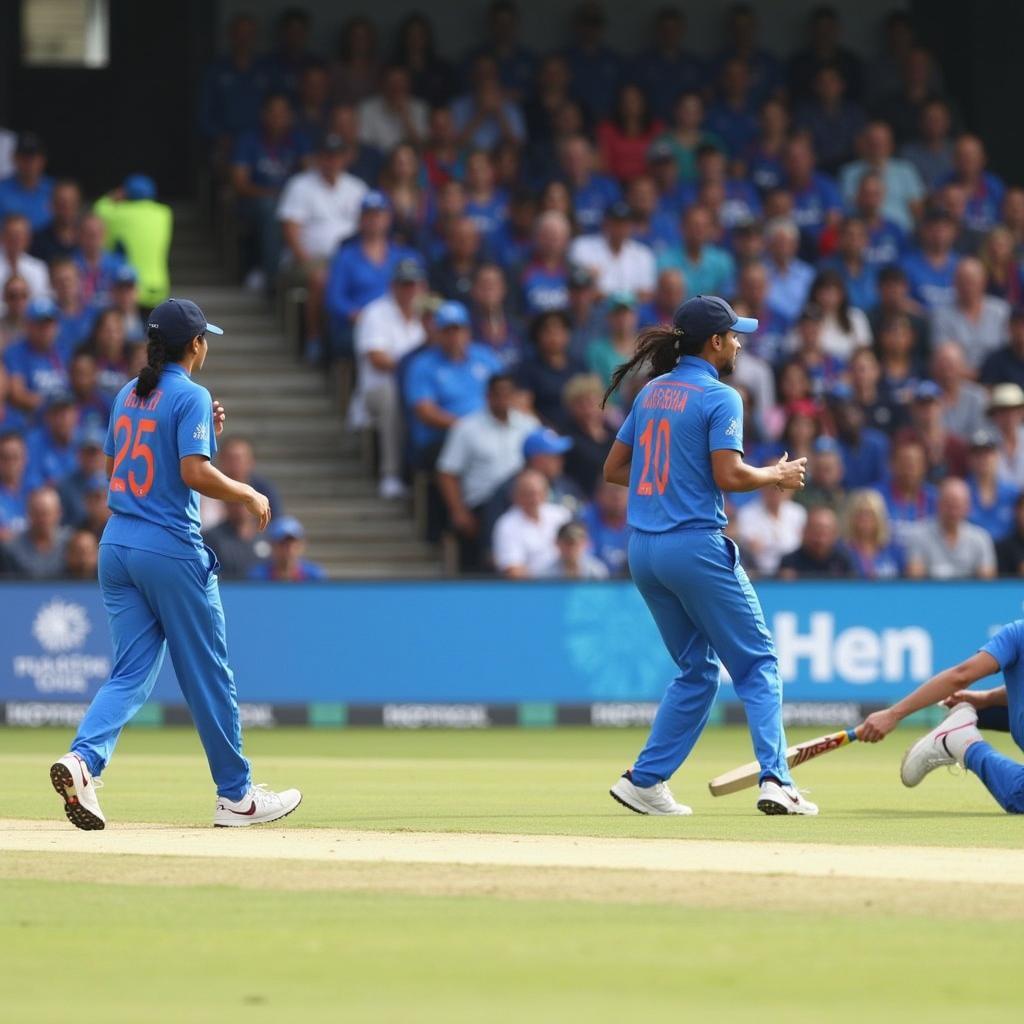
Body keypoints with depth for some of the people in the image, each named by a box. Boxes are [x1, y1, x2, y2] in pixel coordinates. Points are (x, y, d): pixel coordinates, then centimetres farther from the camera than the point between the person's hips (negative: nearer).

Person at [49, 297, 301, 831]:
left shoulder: (128, 396, 13)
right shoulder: (191, 396, -10)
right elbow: (195, 473, -20)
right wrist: (249, 495, -4)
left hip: (117, 546, 7)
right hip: (171, 549, -7)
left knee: (131, 673, 4)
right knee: (208, 673, 5)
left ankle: (82, 758, -21)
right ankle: (236, 795, 13)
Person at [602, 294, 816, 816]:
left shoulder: (652, 392, 14)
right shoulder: (720, 397, -8)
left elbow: (614, 468, 16)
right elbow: (729, 475, -18)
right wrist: (778, 476, -2)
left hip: (643, 551, 7)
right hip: (696, 546, -7)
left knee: (697, 670, 18)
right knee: (758, 662, -1)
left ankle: (646, 780, 11)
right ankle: (775, 779, -13)